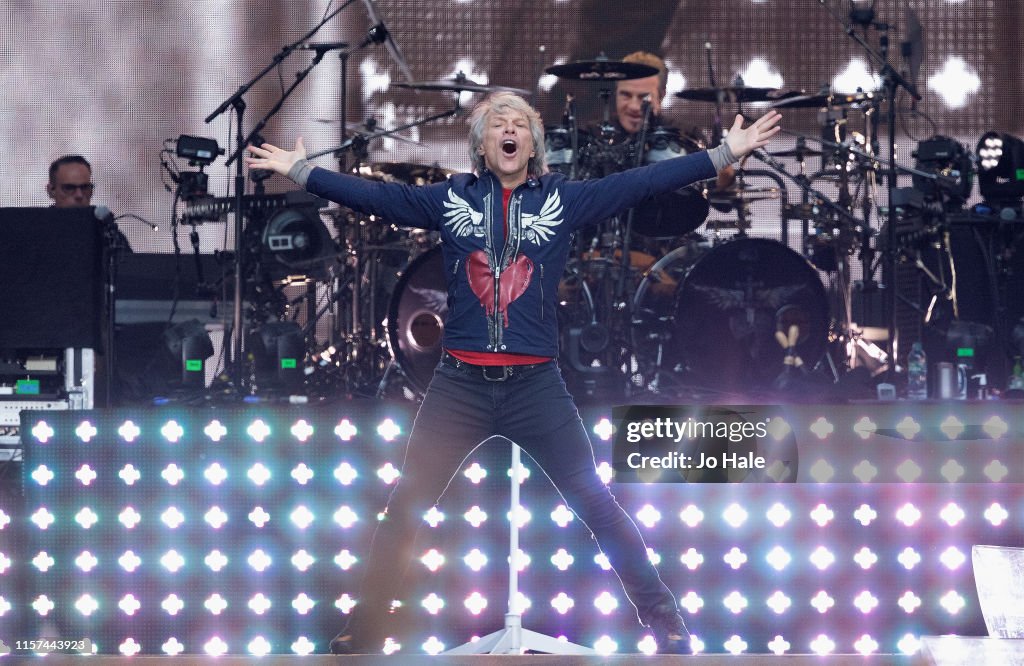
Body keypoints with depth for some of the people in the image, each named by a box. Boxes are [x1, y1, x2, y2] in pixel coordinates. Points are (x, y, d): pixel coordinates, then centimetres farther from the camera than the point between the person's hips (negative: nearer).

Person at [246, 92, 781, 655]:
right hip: (459, 384, 1)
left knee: (596, 504, 2)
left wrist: (726, 153, -4)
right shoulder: (449, 199, 6)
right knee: (406, 507, 3)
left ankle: (662, 618, 12)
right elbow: (372, 195, 7)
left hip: (536, 385, -1)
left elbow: (641, 183, 0)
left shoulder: (562, 198, 3)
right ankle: (364, 630, 13)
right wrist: (299, 170, 5)